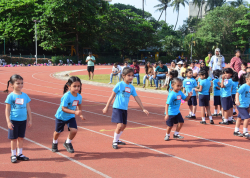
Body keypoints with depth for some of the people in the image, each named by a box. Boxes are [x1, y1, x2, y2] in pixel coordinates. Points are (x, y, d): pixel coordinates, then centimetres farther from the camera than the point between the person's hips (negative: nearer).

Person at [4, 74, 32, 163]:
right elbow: (7, 110, -7)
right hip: (14, 120, -4)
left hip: (23, 120, 4)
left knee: (21, 137, 12)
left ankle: (20, 154, 24)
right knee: (14, 138, 6)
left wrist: (30, 120, 10)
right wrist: (8, 122, -11)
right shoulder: (11, 96, -9)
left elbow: (28, 108, 10)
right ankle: (13, 155, 18)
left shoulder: (25, 95, 3)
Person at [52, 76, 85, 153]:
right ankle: (55, 143, 46)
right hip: (61, 116, -4)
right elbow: (63, 108, -32)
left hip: (71, 117, 4)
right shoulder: (67, 96, -32)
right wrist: (75, 112, -40)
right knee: (58, 132, 13)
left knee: (74, 130, -13)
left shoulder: (79, 96, -13)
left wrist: (80, 114, 9)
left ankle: (67, 143, 17)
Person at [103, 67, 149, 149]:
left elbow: (137, 98, 8)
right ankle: (114, 142, 4)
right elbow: (112, 96, -6)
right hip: (117, 108, -6)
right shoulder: (119, 85, -10)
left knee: (124, 126, 13)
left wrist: (143, 109, 6)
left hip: (125, 109, 7)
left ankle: (117, 140, 34)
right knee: (120, 125, -15)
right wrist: (106, 107, -5)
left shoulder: (132, 87, 5)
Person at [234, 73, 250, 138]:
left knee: (240, 118, 16)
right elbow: (237, 93, -26)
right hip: (241, 105, -8)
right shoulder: (244, 86, -18)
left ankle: (236, 131, 27)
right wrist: (237, 100, -40)